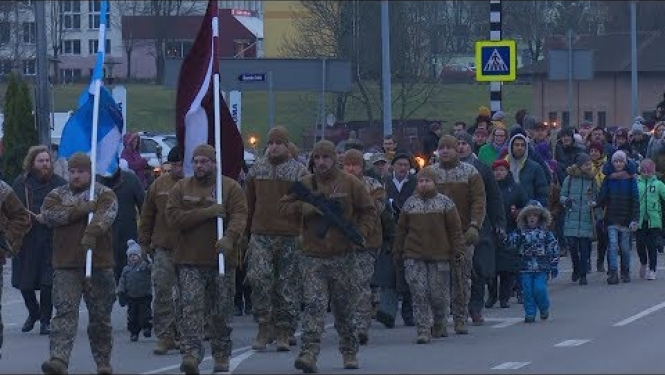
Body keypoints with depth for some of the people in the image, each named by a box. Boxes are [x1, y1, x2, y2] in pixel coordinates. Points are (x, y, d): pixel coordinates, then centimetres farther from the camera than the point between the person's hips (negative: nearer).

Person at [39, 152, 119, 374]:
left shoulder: (104, 194, 4)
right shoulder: (57, 195, 12)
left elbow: (106, 215, -17)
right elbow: (48, 214, -8)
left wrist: (92, 233, -36)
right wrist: (80, 210, -16)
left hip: (99, 264, -1)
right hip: (65, 265, 1)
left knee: (100, 317, 8)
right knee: (65, 313, -12)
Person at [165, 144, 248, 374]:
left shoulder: (231, 187, 3)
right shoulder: (180, 188, 6)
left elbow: (239, 216, -10)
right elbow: (173, 217, -7)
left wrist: (229, 237, -30)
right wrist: (206, 212, -16)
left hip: (222, 260, 0)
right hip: (190, 262, 0)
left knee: (222, 311, 8)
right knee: (191, 307, -12)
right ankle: (191, 354, -19)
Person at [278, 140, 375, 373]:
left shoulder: (350, 183, 2)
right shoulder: (305, 184, 5)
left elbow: (368, 210, 8)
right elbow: (284, 207, 3)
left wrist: (362, 231, -9)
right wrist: (307, 207, -14)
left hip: (343, 256, 0)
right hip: (313, 256, 0)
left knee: (345, 308, 11)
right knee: (313, 305, -13)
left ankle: (350, 353, 25)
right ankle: (309, 354, -20)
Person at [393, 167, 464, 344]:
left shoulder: (445, 203, 5)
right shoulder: (409, 204, 11)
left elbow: (455, 228, 4)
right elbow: (401, 230, 15)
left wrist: (458, 250, -3)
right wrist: (397, 252, 14)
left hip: (439, 256, -1)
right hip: (414, 256, 1)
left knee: (439, 294, 2)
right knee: (419, 294, -6)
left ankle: (439, 327, 23)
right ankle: (423, 331, -5)